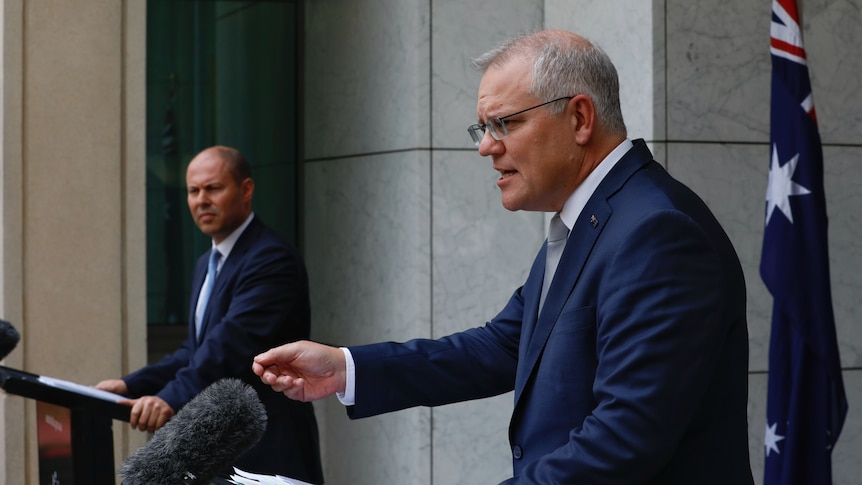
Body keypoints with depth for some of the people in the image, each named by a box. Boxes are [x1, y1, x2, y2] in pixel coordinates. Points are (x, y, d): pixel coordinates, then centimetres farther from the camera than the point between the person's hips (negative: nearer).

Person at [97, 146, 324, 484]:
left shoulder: (272, 260, -15)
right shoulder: (208, 264, 17)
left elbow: (232, 341, -28)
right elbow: (196, 350, 15)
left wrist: (173, 398, -39)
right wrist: (131, 386, 1)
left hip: (266, 455, -9)